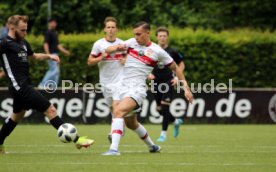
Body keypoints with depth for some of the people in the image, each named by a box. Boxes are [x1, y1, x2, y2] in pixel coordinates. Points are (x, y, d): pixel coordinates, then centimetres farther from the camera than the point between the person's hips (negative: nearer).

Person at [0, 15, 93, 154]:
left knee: (17, 116, 27)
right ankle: (77, 140, -11)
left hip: (24, 85, 10)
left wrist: (49, 56, 18)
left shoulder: (23, 43, 15)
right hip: (20, 87, -10)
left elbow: (33, 55, 31)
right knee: (50, 110, -11)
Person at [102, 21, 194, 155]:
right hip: (124, 87, 6)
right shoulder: (131, 42, 5)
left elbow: (175, 68, 6)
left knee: (118, 111, -29)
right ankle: (152, 147, 40)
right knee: (131, 123, 18)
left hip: (137, 88, -6)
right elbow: (108, 50, 2)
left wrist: (186, 88, 2)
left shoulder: (157, 51, -5)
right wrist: (118, 48, -21)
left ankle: (114, 148, -37)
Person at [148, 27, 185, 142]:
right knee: (159, 109, 8)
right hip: (156, 82, 3)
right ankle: (176, 121, 36)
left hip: (168, 82, -3)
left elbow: (181, 65, 10)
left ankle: (164, 133, -6)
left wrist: (177, 77, -2)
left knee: (165, 107, -14)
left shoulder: (172, 52, -2)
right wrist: (149, 74, -9)